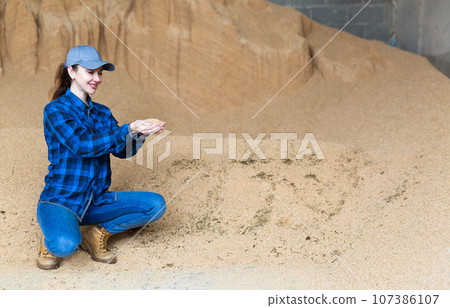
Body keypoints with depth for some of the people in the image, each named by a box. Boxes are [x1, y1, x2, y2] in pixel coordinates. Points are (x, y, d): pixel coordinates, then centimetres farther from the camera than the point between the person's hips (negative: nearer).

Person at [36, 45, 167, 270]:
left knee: (156, 205, -12)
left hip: (96, 202, 6)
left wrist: (143, 132, -21)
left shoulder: (102, 113, 11)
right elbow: (82, 144, -24)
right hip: (60, 200, -6)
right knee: (66, 245, -36)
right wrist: (129, 129, -31)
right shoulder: (56, 110, -8)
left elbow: (123, 150, 0)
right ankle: (53, 237, 2)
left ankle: (98, 233, 4)